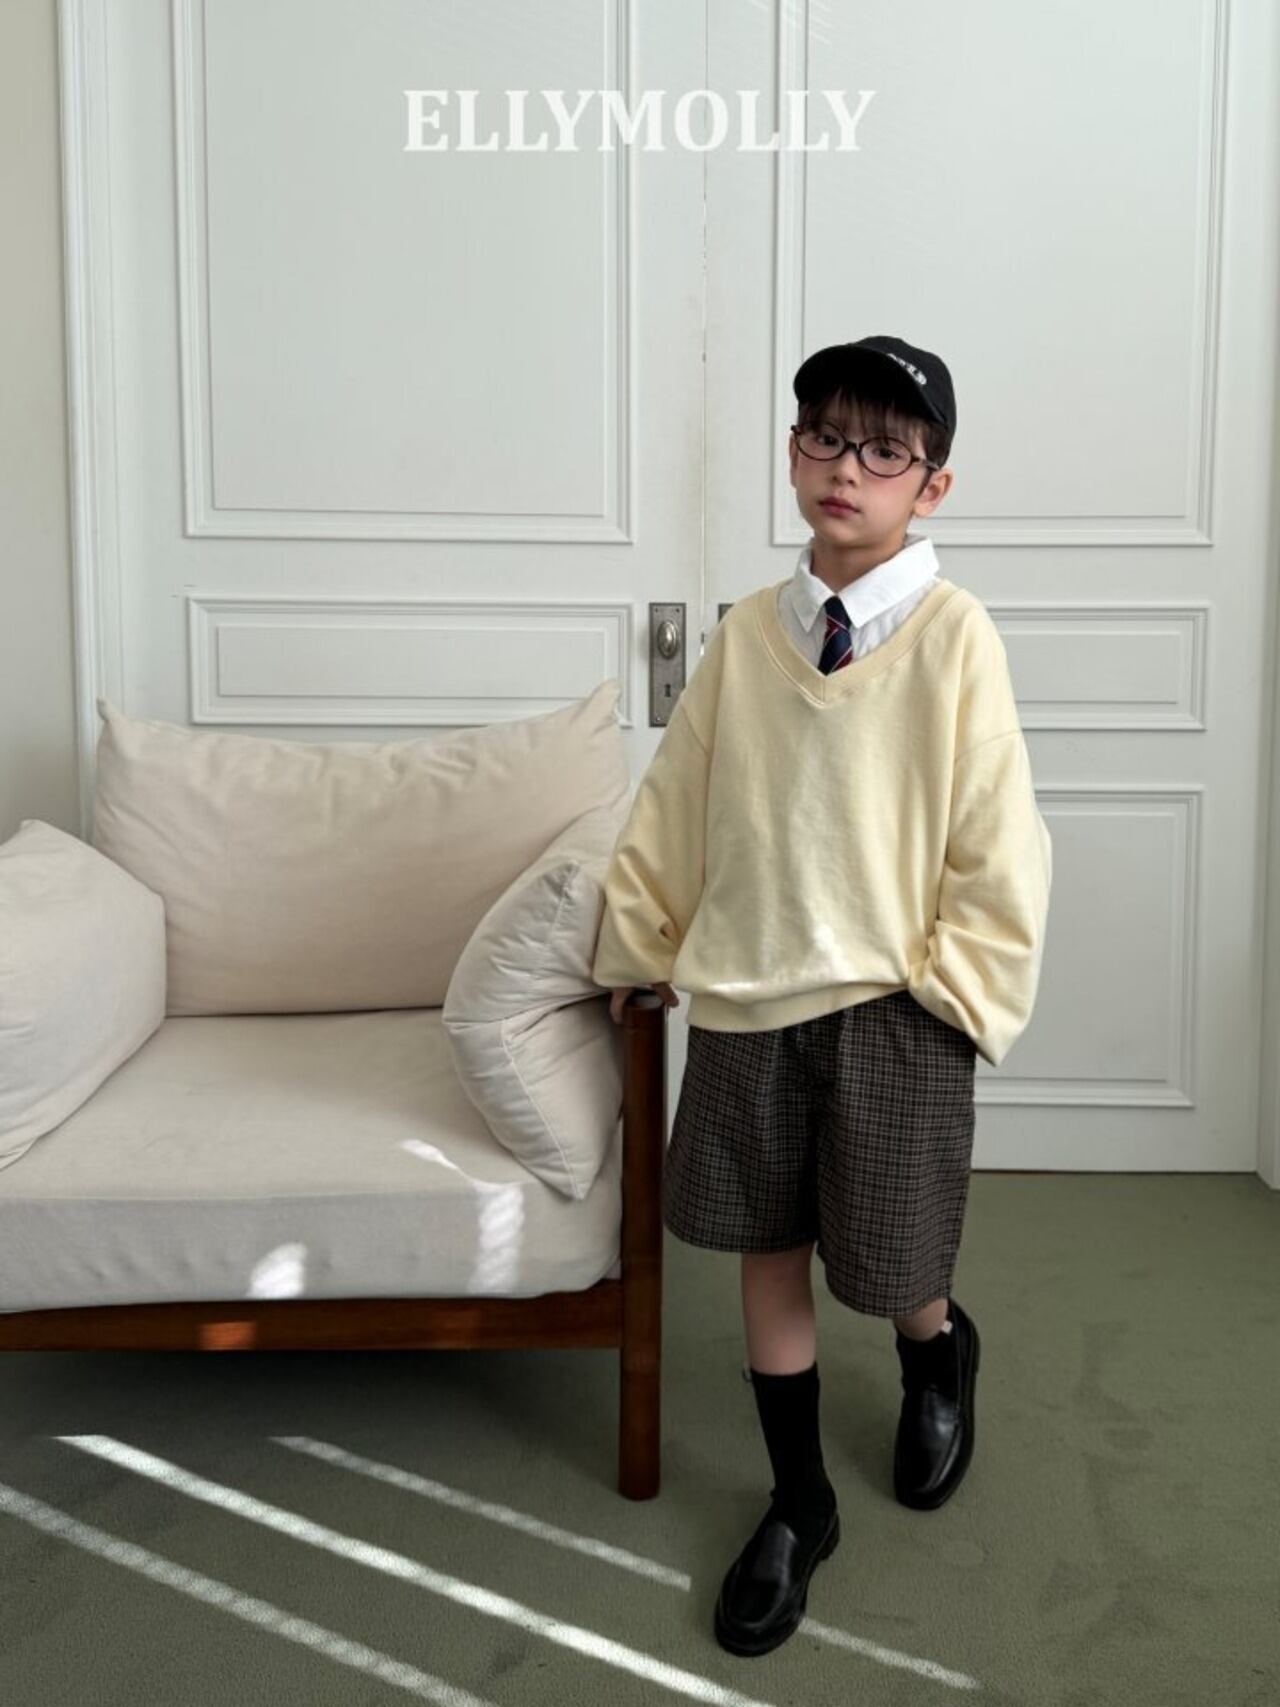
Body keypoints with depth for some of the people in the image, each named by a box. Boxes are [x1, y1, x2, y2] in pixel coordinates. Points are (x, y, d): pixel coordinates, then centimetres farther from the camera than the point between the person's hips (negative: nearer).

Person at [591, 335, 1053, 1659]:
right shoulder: (747, 632, 2)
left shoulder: (953, 633, -10)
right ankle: (797, 1507, 31)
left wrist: (953, 990, -9)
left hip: (892, 1016, -3)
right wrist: (637, 943, 15)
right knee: (768, 1256, 12)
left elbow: (997, 838, -9)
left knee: (889, 1276, 8)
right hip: (745, 1004, 4)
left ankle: (942, 1356, 46)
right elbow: (673, 805, 10)